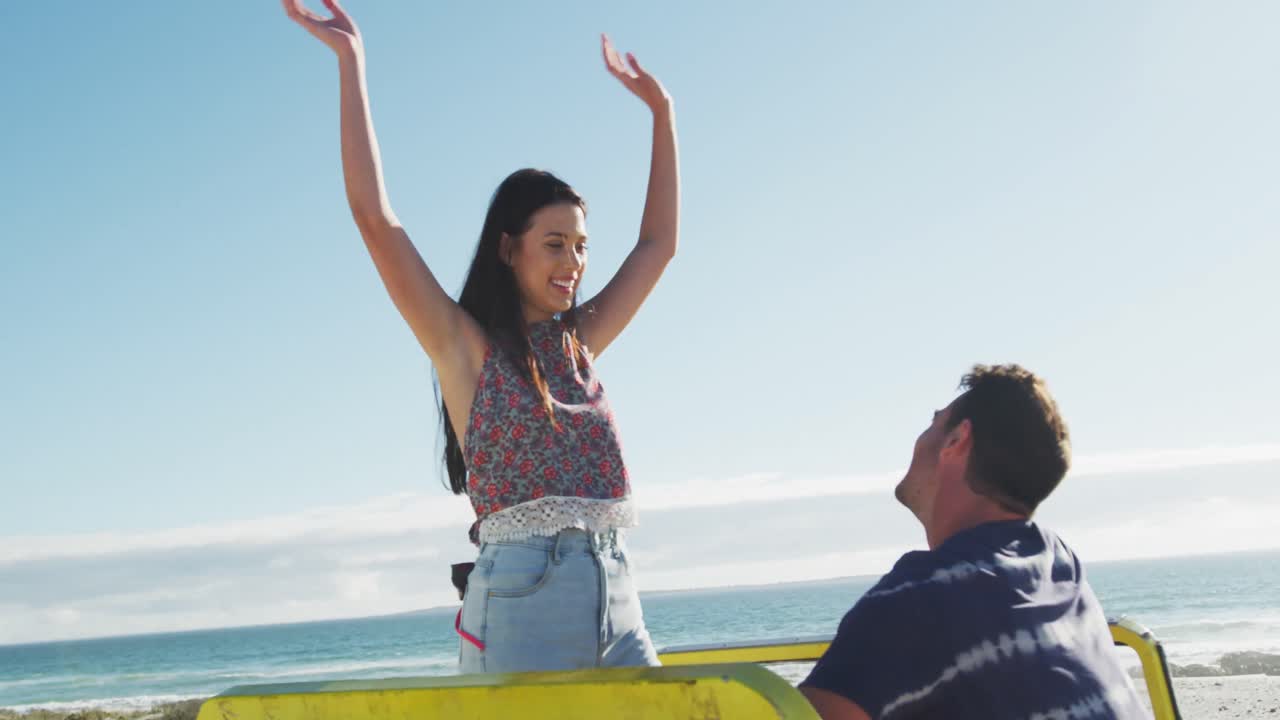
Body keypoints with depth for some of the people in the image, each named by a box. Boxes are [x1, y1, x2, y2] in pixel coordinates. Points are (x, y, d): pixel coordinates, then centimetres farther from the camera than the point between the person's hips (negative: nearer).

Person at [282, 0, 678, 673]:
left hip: (617, 596, 6)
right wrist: (350, 61, -6)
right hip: (521, 595, -5)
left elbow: (658, 243, 25)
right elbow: (374, 218, -6)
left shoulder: (578, 344, 17)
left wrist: (661, 110, 27)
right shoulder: (464, 345, 2)